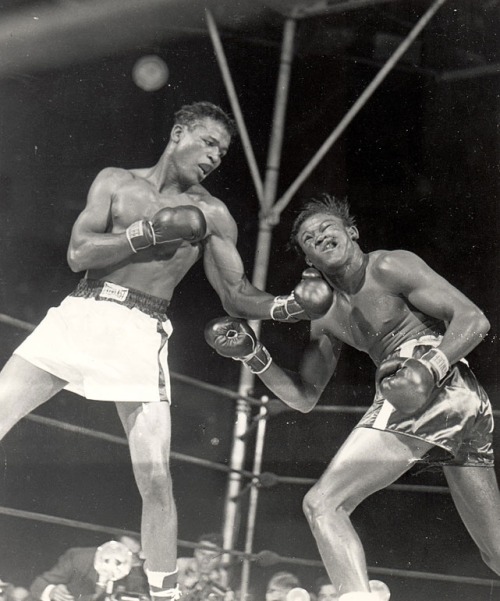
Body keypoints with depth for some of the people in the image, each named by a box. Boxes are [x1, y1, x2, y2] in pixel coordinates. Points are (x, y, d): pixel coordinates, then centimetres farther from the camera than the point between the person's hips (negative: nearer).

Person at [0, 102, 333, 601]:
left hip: (141, 335, -1)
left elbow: (236, 296, 9)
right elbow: (78, 254, -2)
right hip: (79, 316, 1)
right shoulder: (116, 182, 9)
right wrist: (153, 231, -10)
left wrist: (288, 307, -10)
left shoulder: (210, 215, 9)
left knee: (155, 478, -8)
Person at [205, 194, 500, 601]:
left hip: (440, 385, -9)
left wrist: (429, 368, -22)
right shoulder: (326, 317, 23)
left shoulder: (390, 268, 1)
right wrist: (254, 355, 13)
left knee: (323, 503, -10)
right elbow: (304, 397, 26)